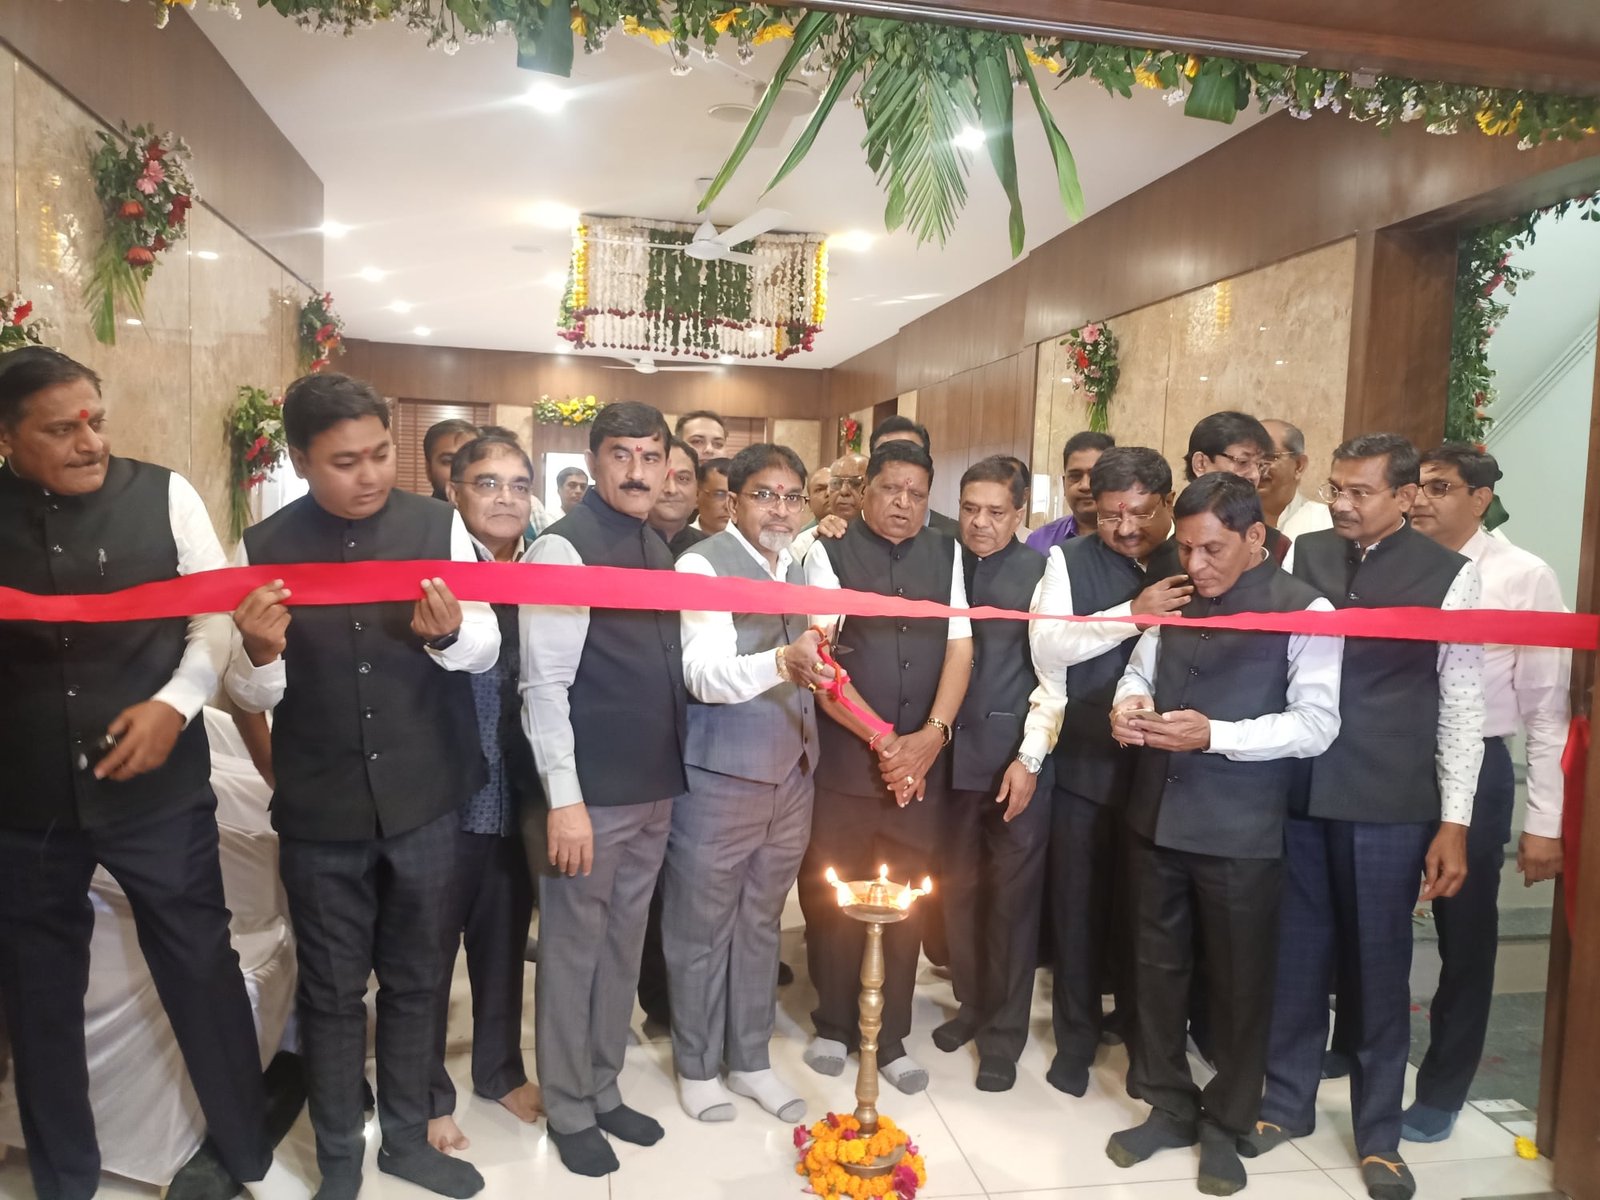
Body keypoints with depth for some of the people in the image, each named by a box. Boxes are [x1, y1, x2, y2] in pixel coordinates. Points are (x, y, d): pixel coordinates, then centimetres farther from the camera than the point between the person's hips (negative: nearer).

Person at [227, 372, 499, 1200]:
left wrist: (449, 635, -25)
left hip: (424, 801, 1)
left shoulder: (438, 525, -6)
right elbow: (251, 697, -1)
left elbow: (487, 649, -3)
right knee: (331, 991, 13)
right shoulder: (264, 547, -5)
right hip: (319, 812, 0)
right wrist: (258, 656, -24)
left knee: (414, 978, 17)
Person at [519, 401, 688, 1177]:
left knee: (623, 945, 18)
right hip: (593, 792, -7)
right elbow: (544, 685, -17)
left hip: (656, 787, 8)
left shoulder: (659, 550, 10)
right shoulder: (563, 548, -14)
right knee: (574, 950, 9)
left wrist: (673, 771, 13)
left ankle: (603, 1091, 35)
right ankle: (569, 1110, 27)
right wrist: (564, 798, -20)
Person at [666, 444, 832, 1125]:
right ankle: (697, 1066, 29)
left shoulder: (801, 567, 10)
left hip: (791, 774, 6)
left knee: (761, 923, 18)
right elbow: (704, 672, -28)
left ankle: (751, 1058, 34)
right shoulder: (702, 564, -13)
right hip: (719, 778, -6)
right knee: (701, 926, 10)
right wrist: (783, 662, -42)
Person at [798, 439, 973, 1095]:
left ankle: (891, 1036, 26)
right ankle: (832, 1024, 30)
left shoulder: (945, 554, 9)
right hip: (844, 758, -2)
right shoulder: (831, 553, -3)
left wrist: (931, 735, -8)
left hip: (922, 760, 3)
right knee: (832, 897, 9)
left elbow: (959, 648, 5)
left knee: (906, 901, 9)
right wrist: (883, 739, -13)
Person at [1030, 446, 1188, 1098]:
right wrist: (1133, 613, -22)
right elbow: (1047, 644, -13)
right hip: (1087, 762, -1)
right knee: (1081, 904, 10)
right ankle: (1076, 1035, 29)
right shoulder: (1070, 561, -2)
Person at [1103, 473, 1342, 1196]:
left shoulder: (1304, 610, -9)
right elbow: (1140, 669, 16)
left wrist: (1214, 735, -25)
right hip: (1156, 815, 5)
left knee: (1238, 981, 11)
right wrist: (1131, 702, -8)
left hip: (1240, 831, -5)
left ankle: (1225, 1125, 31)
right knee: (1157, 967, 15)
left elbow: (1316, 724, -15)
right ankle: (1168, 1107, 34)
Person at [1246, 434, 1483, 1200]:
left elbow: (1461, 705, -2)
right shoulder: (1302, 556, 2)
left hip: (1389, 804, -2)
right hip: (1299, 790, 2)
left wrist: (1454, 823, -4)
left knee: (1377, 966, 10)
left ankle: (1377, 1133, 29)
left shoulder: (1449, 575, -3)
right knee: (1296, 954, 13)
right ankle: (1287, 1101, 32)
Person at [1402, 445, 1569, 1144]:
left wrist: (1545, 823, -8)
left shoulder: (1524, 577, -8)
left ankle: (1440, 1093, 31)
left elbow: (1548, 708, -7)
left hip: (1473, 769, -2)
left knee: (1464, 939, 12)